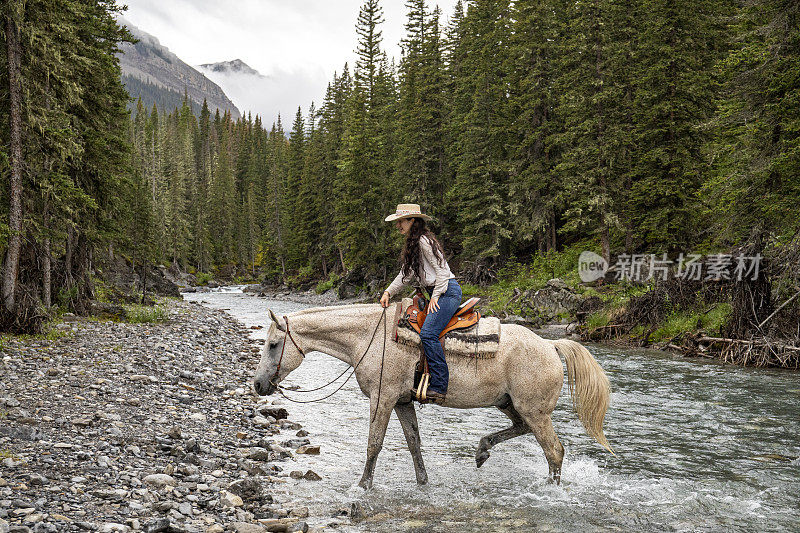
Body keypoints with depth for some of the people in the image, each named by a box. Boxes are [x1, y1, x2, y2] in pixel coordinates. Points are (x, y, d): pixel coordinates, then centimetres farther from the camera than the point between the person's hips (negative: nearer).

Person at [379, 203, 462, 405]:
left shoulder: (424, 241, -11)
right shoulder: (413, 244, 19)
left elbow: (440, 269, -14)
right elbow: (406, 274, 18)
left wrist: (435, 296, -16)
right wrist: (389, 292, 6)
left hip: (448, 291, -11)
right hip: (437, 292, 11)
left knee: (428, 333, -22)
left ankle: (439, 387, -24)